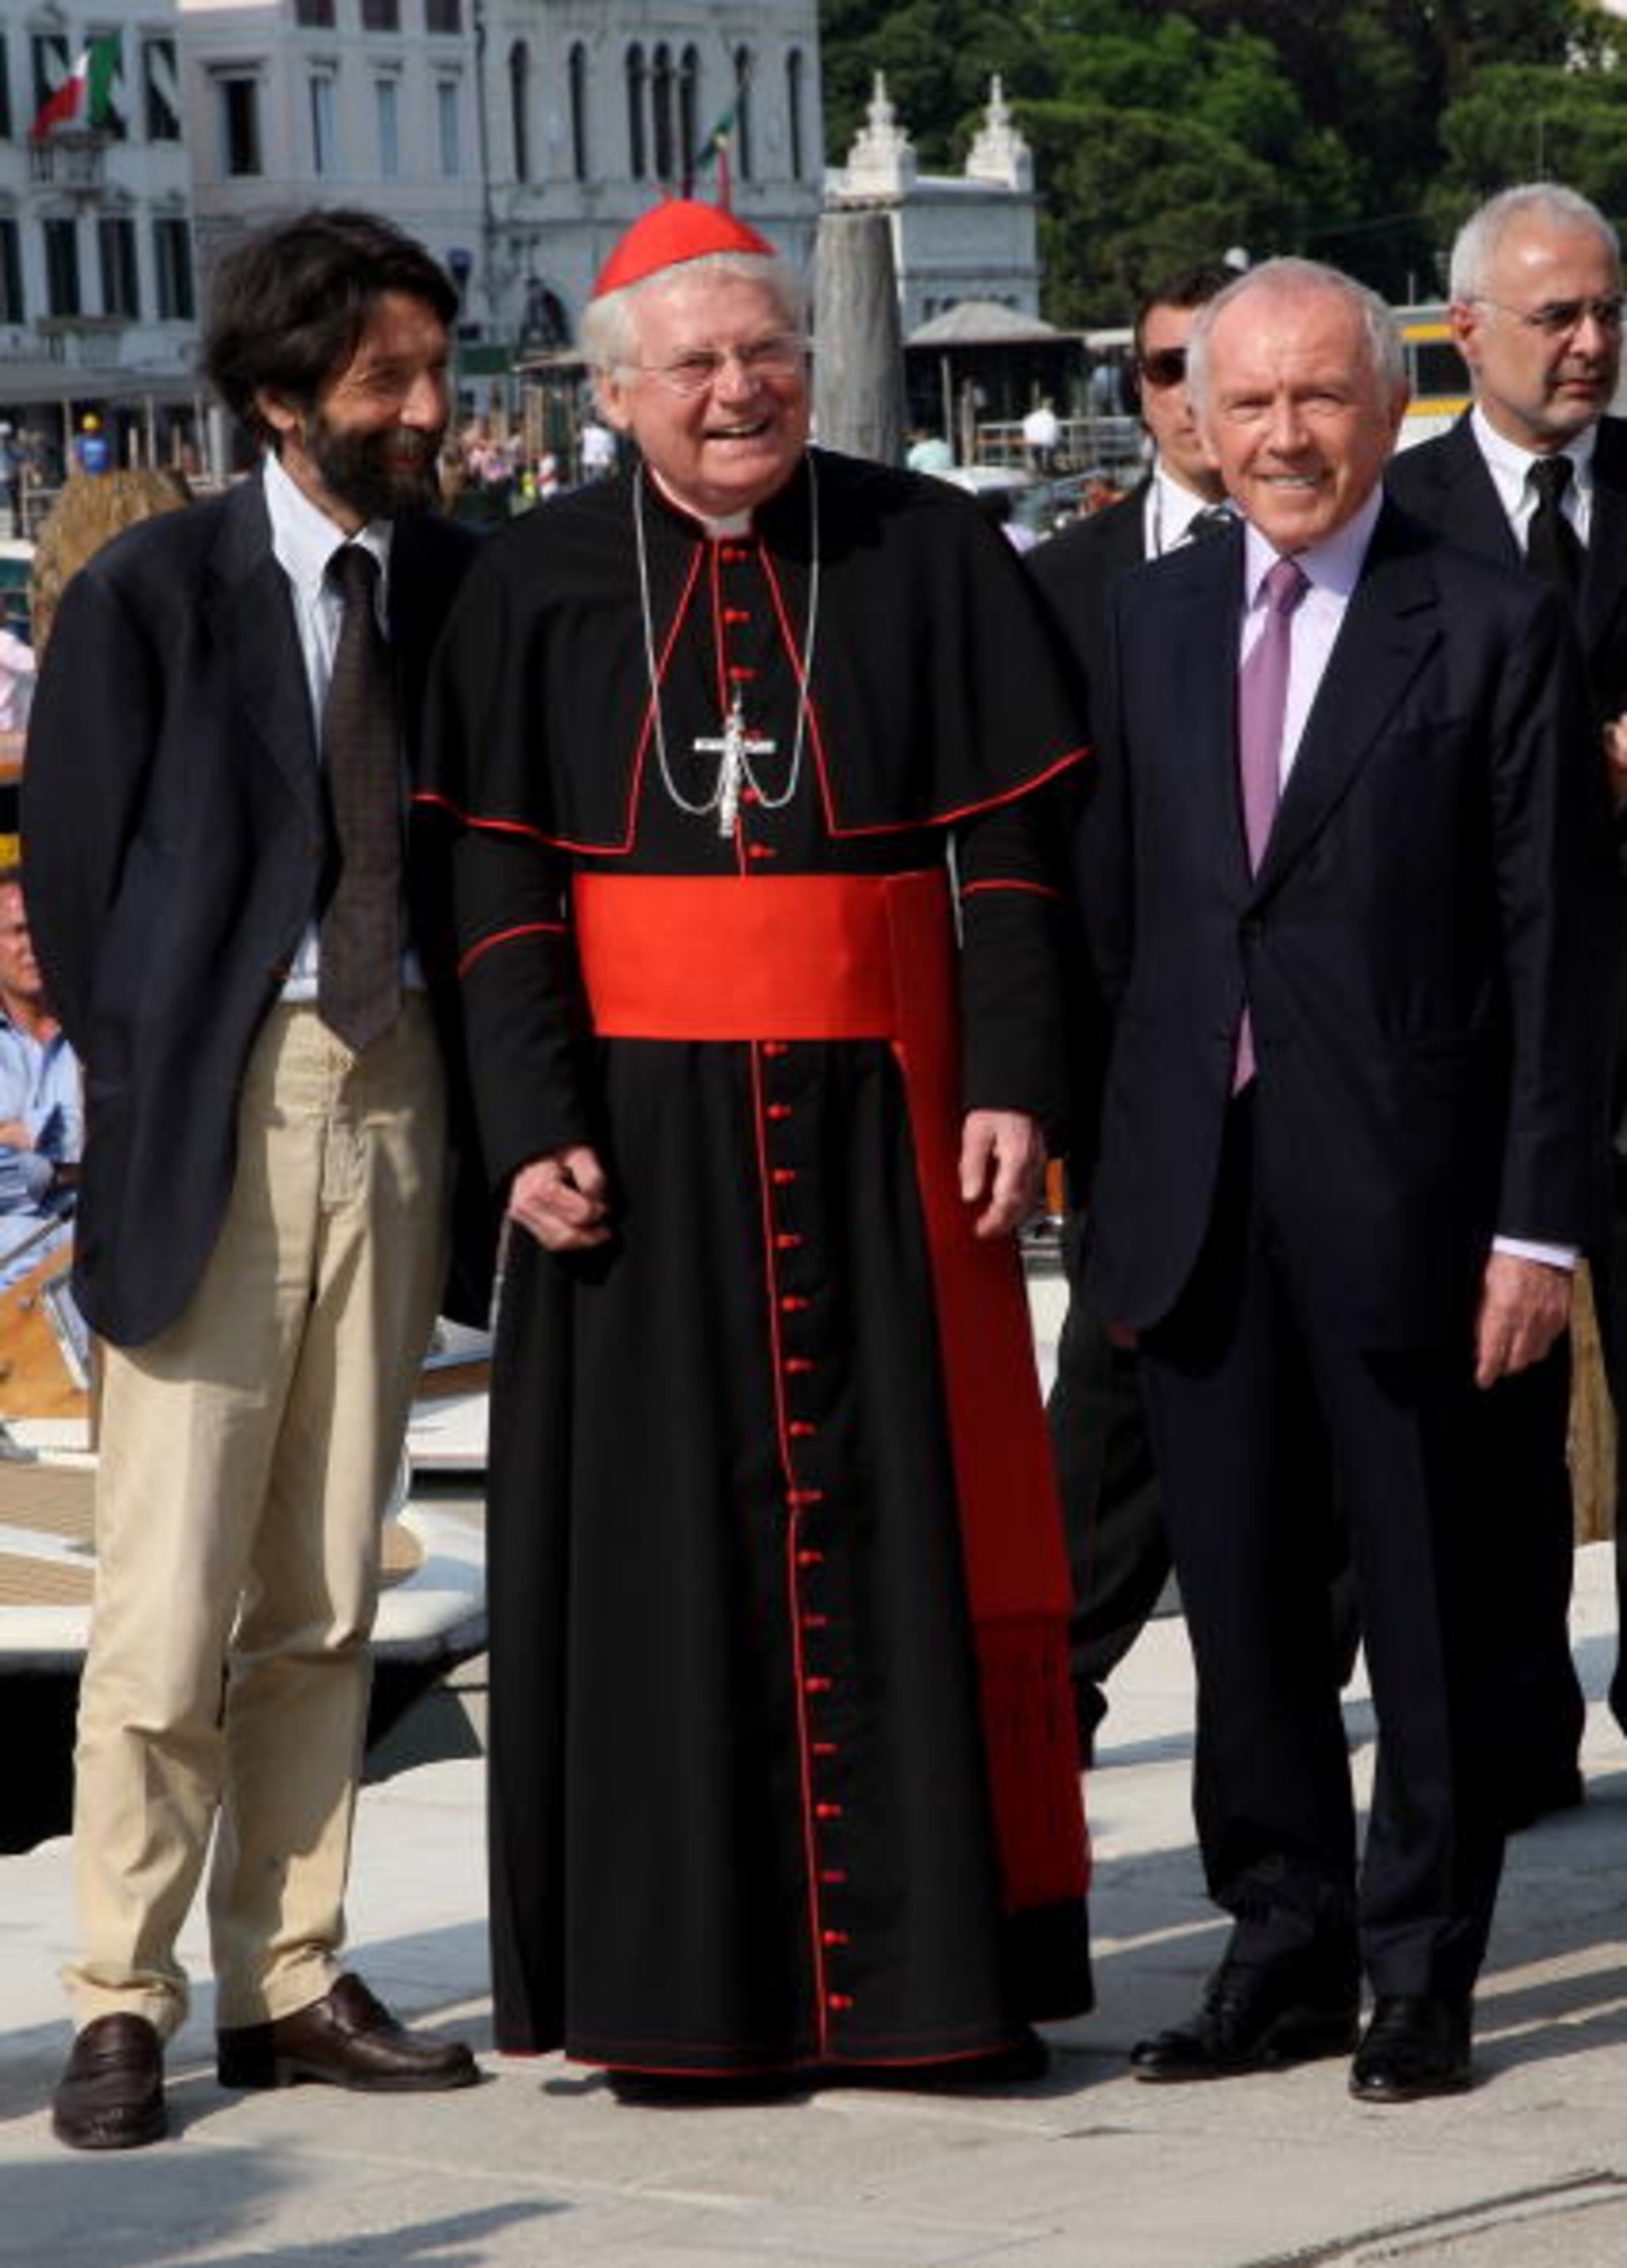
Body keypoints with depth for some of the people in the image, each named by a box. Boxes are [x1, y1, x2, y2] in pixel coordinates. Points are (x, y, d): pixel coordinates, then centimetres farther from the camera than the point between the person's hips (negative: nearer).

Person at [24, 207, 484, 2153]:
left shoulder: (463, 586, 7)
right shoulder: (152, 591, -4)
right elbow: (76, 871, -1)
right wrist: (148, 1098, -2)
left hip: (397, 1096, 4)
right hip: (219, 1104, -4)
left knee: (325, 1602, 10)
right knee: (170, 1596, -6)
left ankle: (287, 1987, 17)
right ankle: (121, 2006, 2)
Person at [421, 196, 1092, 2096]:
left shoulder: (929, 553, 4)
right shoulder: (535, 590, 4)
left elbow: (1008, 845, 4)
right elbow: (497, 885, 2)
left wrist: (1013, 1081, -6)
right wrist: (535, 1127, -8)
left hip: (874, 1119, 0)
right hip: (645, 1127, 0)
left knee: (896, 1521, 1)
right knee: (668, 1542, 1)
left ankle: (925, 1966, 7)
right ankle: (685, 1987, 6)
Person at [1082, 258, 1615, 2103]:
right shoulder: (1152, 619, 10)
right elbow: (1115, 900, 12)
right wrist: (1115, 1167, 7)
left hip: (1397, 1187, -4)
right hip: (1195, 1184, 4)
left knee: (1427, 1600, 5)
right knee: (1236, 1588, 11)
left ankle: (1420, 1974, 16)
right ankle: (1284, 1947, 23)